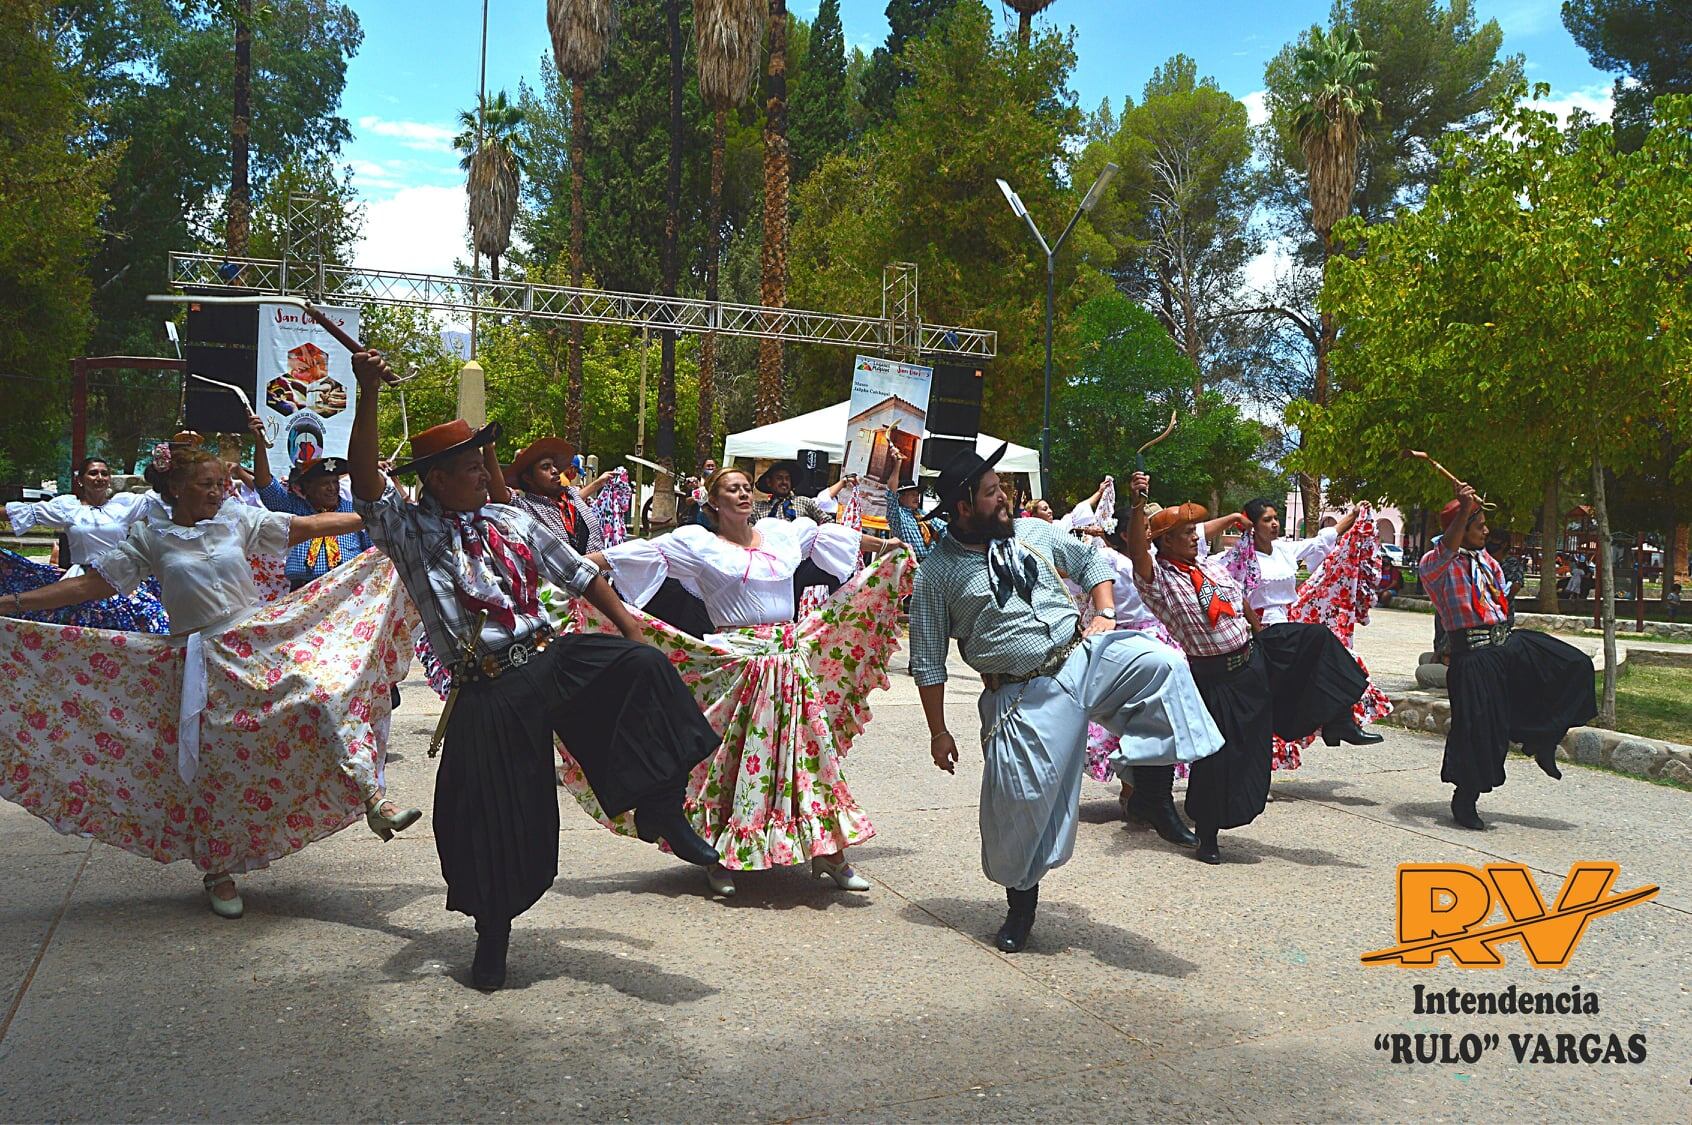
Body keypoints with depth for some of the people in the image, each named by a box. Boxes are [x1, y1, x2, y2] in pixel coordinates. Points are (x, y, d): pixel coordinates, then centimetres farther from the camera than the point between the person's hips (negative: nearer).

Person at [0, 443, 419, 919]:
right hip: (206, 661, -1)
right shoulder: (149, 537, 1)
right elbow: (89, 584, 1)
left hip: (265, 640, 1)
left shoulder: (238, 518, 3)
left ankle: (371, 797, -15)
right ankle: (220, 870, 20)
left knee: (325, 697, -22)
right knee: (217, 764, 3)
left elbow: (310, 525, 4)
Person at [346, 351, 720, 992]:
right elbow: (365, 477, -14)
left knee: (645, 668, -23)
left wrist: (632, 632, 12)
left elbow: (578, 573, 18)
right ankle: (493, 936, 25)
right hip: (487, 693, -3)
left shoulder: (510, 521, 15)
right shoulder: (410, 531, 3)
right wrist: (369, 395, -25)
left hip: (553, 658, 3)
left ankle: (659, 808, -15)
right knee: (491, 818, 2)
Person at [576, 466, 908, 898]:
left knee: (813, 747, 4)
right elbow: (639, 553, -4)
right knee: (732, 757, 0)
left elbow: (830, 535, 27)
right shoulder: (697, 542, 1)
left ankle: (829, 853, 12)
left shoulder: (783, 532, 13)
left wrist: (885, 546, 38)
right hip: (736, 661, -4)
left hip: (792, 657, 4)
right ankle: (720, 857, 13)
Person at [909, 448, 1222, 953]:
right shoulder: (937, 573, -3)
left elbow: (1091, 561, 24)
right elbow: (927, 661, 2)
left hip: (1086, 654, 3)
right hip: (1025, 696, -3)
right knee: (1020, 800, -1)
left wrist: (1103, 614, 7)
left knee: (1161, 663, -25)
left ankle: (1139, 765, -8)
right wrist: (938, 732, 2)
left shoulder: (1034, 532, 8)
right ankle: (1020, 905, 23)